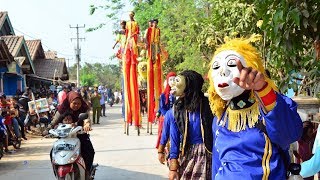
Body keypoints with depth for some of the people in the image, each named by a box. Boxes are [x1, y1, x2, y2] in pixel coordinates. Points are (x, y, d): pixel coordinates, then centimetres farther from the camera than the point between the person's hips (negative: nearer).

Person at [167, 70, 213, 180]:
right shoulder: (174, 112, 1)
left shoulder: (207, 105, -8)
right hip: (186, 156, 3)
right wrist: (173, 168, -2)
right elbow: (174, 141, 2)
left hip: (206, 155, -3)